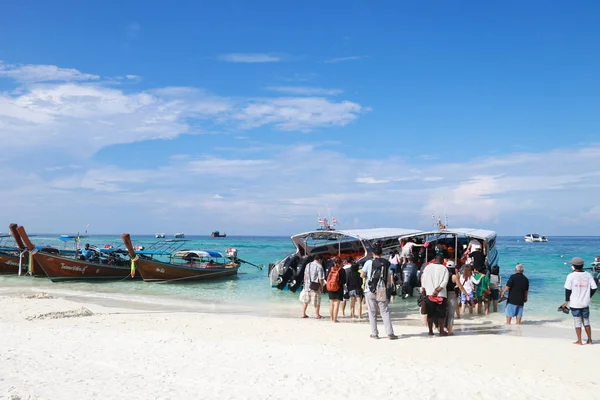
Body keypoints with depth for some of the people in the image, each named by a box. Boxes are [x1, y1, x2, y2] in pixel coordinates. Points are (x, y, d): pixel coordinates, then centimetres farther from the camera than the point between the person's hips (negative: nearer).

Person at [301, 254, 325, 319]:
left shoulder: (308, 265, 8)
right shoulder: (319, 266, -14)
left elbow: (305, 275, 15)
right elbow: (321, 279, -15)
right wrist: (322, 287, -4)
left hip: (307, 285, 6)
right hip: (315, 287, -6)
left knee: (306, 301, 16)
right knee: (317, 301, 7)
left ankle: (303, 314, 20)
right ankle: (317, 315, 14)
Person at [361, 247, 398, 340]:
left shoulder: (369, 262, -5)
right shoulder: (386, 263, 4)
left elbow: (363, 275, -1)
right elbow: (389, 278, 3)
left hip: (370, 291, -2)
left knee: (372, 313, 6)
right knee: (385, 312, 4)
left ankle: (374, 333, 7)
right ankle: (390, 333, -3)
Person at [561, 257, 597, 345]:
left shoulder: (571, 276, -10)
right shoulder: (588, 275, 0)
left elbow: (568, 289, -9)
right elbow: (594, 288, -1)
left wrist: (566, 301, 2)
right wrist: (588, 297, 13)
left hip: (575, 304, -3)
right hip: (585, 304, 3)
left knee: (577, 323, 5)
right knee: (586, 322, 16)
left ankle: (579, 341, 10)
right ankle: (589, 340, 21)